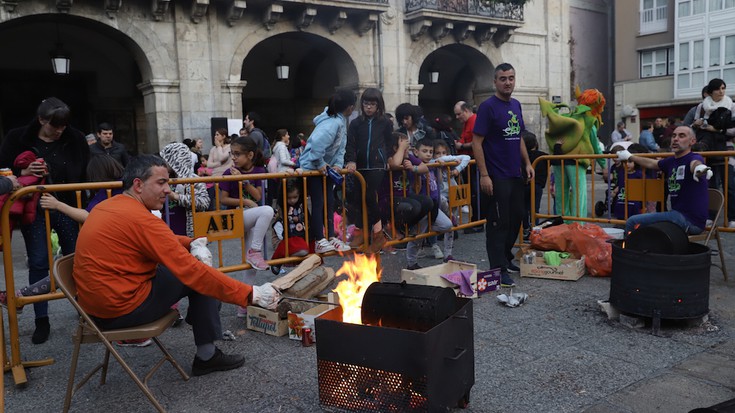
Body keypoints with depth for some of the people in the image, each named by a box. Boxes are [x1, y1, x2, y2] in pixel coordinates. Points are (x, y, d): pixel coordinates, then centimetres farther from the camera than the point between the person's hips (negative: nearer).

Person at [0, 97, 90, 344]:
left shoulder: (75, 140, -1)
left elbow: (88, 172, 5)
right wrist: (24, 172, -20)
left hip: (68, 208, 1)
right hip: (35, 210, -1)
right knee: (38, 264, 2)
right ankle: (42, 320, 13)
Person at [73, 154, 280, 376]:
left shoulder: (107, 206, 6)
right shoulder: (140, 219, -23)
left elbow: (160, 240, 17)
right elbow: (192, 270, -26)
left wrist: (191, 243, -2)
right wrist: (251, 294, -23)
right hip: (122, 309, -9)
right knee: (200, 279, -2)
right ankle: (206, 356, 7)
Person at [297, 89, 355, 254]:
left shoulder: (341, 121, 6)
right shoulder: (333, 123, -26)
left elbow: (340, 147, 10)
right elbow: (317, 142, -38)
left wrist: (338, 163, -5)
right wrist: (320, 163, -25)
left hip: (325, 167, 10)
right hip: (312, 167, -9)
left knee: (329, 203, 11)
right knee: (318, 203, -6)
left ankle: (331, 238, 18)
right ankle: (319, 241, 0)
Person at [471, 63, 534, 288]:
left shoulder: (516, 105, 13)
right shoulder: (487, 107, -11)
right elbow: (476, 143, -14)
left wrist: (527, 163, 14)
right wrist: (484, 175, -19)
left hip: (516, 175, 8)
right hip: (496, 177, -8)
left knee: (516, 219, 16)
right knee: (498, 223, -2)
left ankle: (506, 259, 32)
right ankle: (498, 269, 6)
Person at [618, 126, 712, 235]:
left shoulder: (693, 158, -12)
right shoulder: (671, 161, 11)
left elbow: (695, 164, -37)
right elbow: (650, 163, 30)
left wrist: (699, 168, -60)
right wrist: (629, 156, 44)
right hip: (677, 213, 9)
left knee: (633, 223, -15)